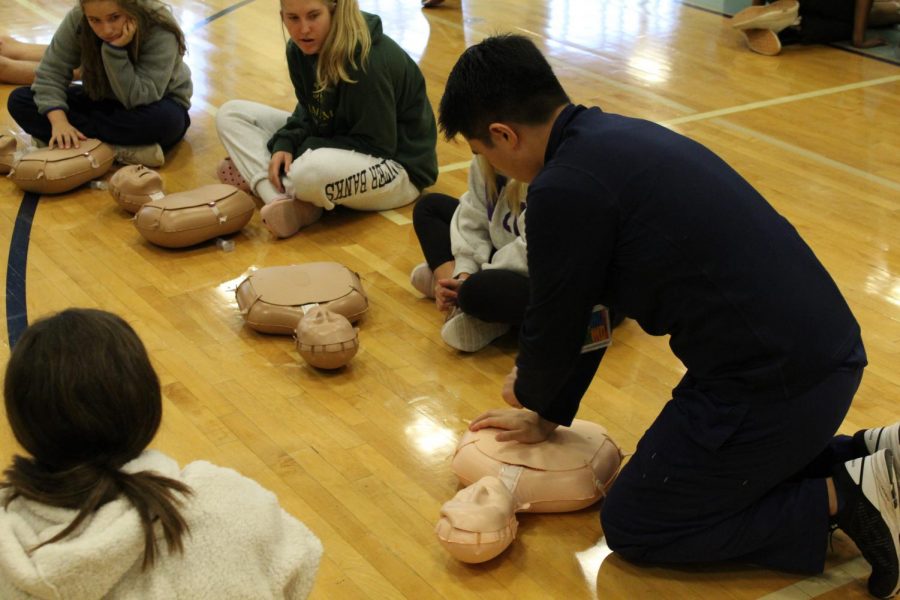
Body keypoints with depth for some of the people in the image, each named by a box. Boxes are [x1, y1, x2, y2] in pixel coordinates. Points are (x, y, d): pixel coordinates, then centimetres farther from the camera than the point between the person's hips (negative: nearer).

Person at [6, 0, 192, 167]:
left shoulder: (160, 31, -29)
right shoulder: (77, 20, -19)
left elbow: (136, 99, -32)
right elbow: (51, 72, -17)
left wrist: (116, 50, -41)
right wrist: (59, 121, -31)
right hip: (102, 101, 5)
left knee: (164, 119, -41)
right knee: (19, 100, -16)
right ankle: (118, 148, -26)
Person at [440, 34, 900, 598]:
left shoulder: (566, 188, -18)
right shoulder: (620, 136, 12)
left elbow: (557, 324, -4)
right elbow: (586, 308, 19)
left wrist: (528, 393, 18)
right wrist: (547, 416, 26)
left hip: (771, 384, -9)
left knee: (633, 527, 10)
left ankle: (842, 497, 1)